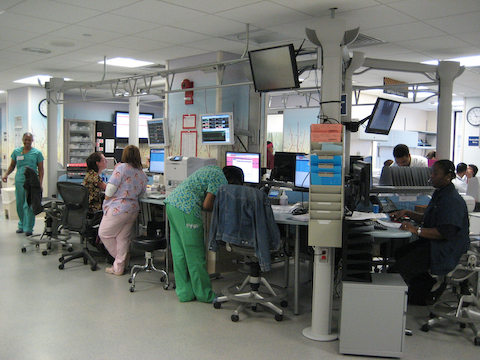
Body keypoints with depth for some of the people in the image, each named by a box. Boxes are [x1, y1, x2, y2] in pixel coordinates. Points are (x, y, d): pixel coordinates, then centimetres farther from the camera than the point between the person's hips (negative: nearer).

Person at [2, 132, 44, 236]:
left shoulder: (37, 153, 2)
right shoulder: (16, 151, 10)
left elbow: (41, 170, 3)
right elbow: (12, 166, 17)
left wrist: (40, 184, -6)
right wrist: (6, 174, -2)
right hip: (19, 181, 3)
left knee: (29, 205, -7)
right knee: (19, 204, 8)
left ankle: (28, 228, -1)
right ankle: (22, 225, 23)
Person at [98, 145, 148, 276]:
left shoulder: (121, 167, -11)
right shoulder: (142, 174, 6)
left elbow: (111, 187, -13)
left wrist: (106, 201, 1)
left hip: (117, 209, -6)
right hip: (133, 209, 7)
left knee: (104, 233, 14)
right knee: (123, 238, 15)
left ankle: (121, 258, 21)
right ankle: (119, 267, 21)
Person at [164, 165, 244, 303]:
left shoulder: (213, 169, 21)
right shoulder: (220, 179, -8)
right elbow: (206, 205, -13)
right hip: (185, 209, -10)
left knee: (179, 253, 12)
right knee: (195, 254, 0)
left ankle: (184, 292, 19)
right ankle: (204, 294, 10)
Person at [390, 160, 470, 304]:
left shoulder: (453, 200, -20)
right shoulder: (439, 194, 14)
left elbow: (445, 232, -28)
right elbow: (427, 219, 24)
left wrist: (416, 230, -31)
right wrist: (407, 213, 12)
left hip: (447, 251, -11)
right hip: (431, 243, 11)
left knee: (402, 266, -16)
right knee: (399, 254, 5)